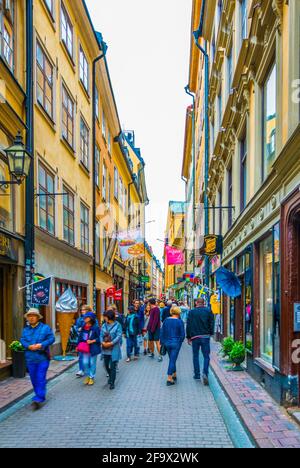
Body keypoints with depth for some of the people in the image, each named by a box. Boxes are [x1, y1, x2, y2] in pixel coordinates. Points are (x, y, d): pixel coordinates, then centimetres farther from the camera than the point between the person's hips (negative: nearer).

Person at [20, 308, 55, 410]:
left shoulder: (45, 328, 0)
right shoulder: (25, 330, 11)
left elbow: (51, 339, -7)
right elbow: (22, 340, 2)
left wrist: (41, 345, -20)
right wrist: (29, 346, -18)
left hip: (42, 358, -4)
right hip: (30, 358, 4)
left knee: (41, 379, -8)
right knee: (34, 379, 11)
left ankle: (38, 399, -9)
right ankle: (40, 397, 27)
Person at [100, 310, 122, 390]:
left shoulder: (117, 325, -9)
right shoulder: (104, 325, 7)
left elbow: (119, 336, -14)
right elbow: (101, 335, 5)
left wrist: (111, 343, -21)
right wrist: (102, 342, -14)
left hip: (114, 349, -5)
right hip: (105, 349, 6)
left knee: (113, 367, -2)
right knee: (106, 365, 16)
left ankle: (112, 383, 9)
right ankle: (111, 377, 43)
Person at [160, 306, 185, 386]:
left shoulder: (166, 320, 2)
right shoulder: (180, 322, -9)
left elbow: (162, 332, 5)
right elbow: (182, 334, -7)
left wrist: (162, 342, 12)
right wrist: (180, 341, 11)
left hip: (167, 343, 4)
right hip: (176, 343, -4)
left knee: (172, 359, 20)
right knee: (172, 360, -2)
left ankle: (174, 375, 31)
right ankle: (169, 379, -5)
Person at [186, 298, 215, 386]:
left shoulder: (191, 312, 0)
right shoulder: (208, 311, 0)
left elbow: (188, 325, 1)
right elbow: (212, 323, 1)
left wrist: (188, 337, 7)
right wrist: (211, 333, 13)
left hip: (195, 336, 0)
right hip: (205, 336, 0)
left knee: (195, 356, 14)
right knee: (206, 356, 4)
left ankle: (197, 375, 17)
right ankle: (205, 373, -15)